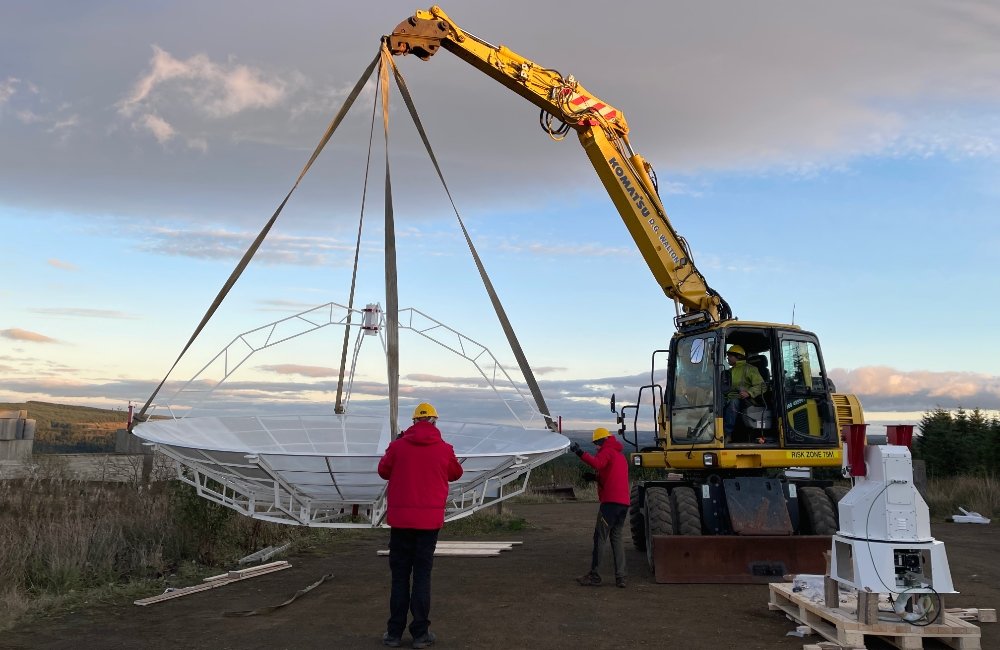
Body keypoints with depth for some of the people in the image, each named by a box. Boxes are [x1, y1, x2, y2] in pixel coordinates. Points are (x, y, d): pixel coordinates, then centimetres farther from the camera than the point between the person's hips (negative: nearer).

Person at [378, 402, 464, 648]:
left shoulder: (398, 446, -4)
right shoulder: (445, 449, -3)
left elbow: (383, 471, 12)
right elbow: (456, 474, 15)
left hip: (400, 519, 1)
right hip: (430, 520, 0)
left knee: (399, 575, 8)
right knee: (422, 575, 4)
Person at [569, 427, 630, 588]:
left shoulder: (607, 451, -4)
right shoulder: (620, 454, 25)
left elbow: (597, 463, -26)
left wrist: (580, 453, -31)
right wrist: (596, 476, 17)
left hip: (611, 501, -8)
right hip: (624, 502, 9)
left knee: (600, 538, -4)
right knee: (616, 538, 11)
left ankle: (594, 576, -4)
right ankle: (620, 577, 4)